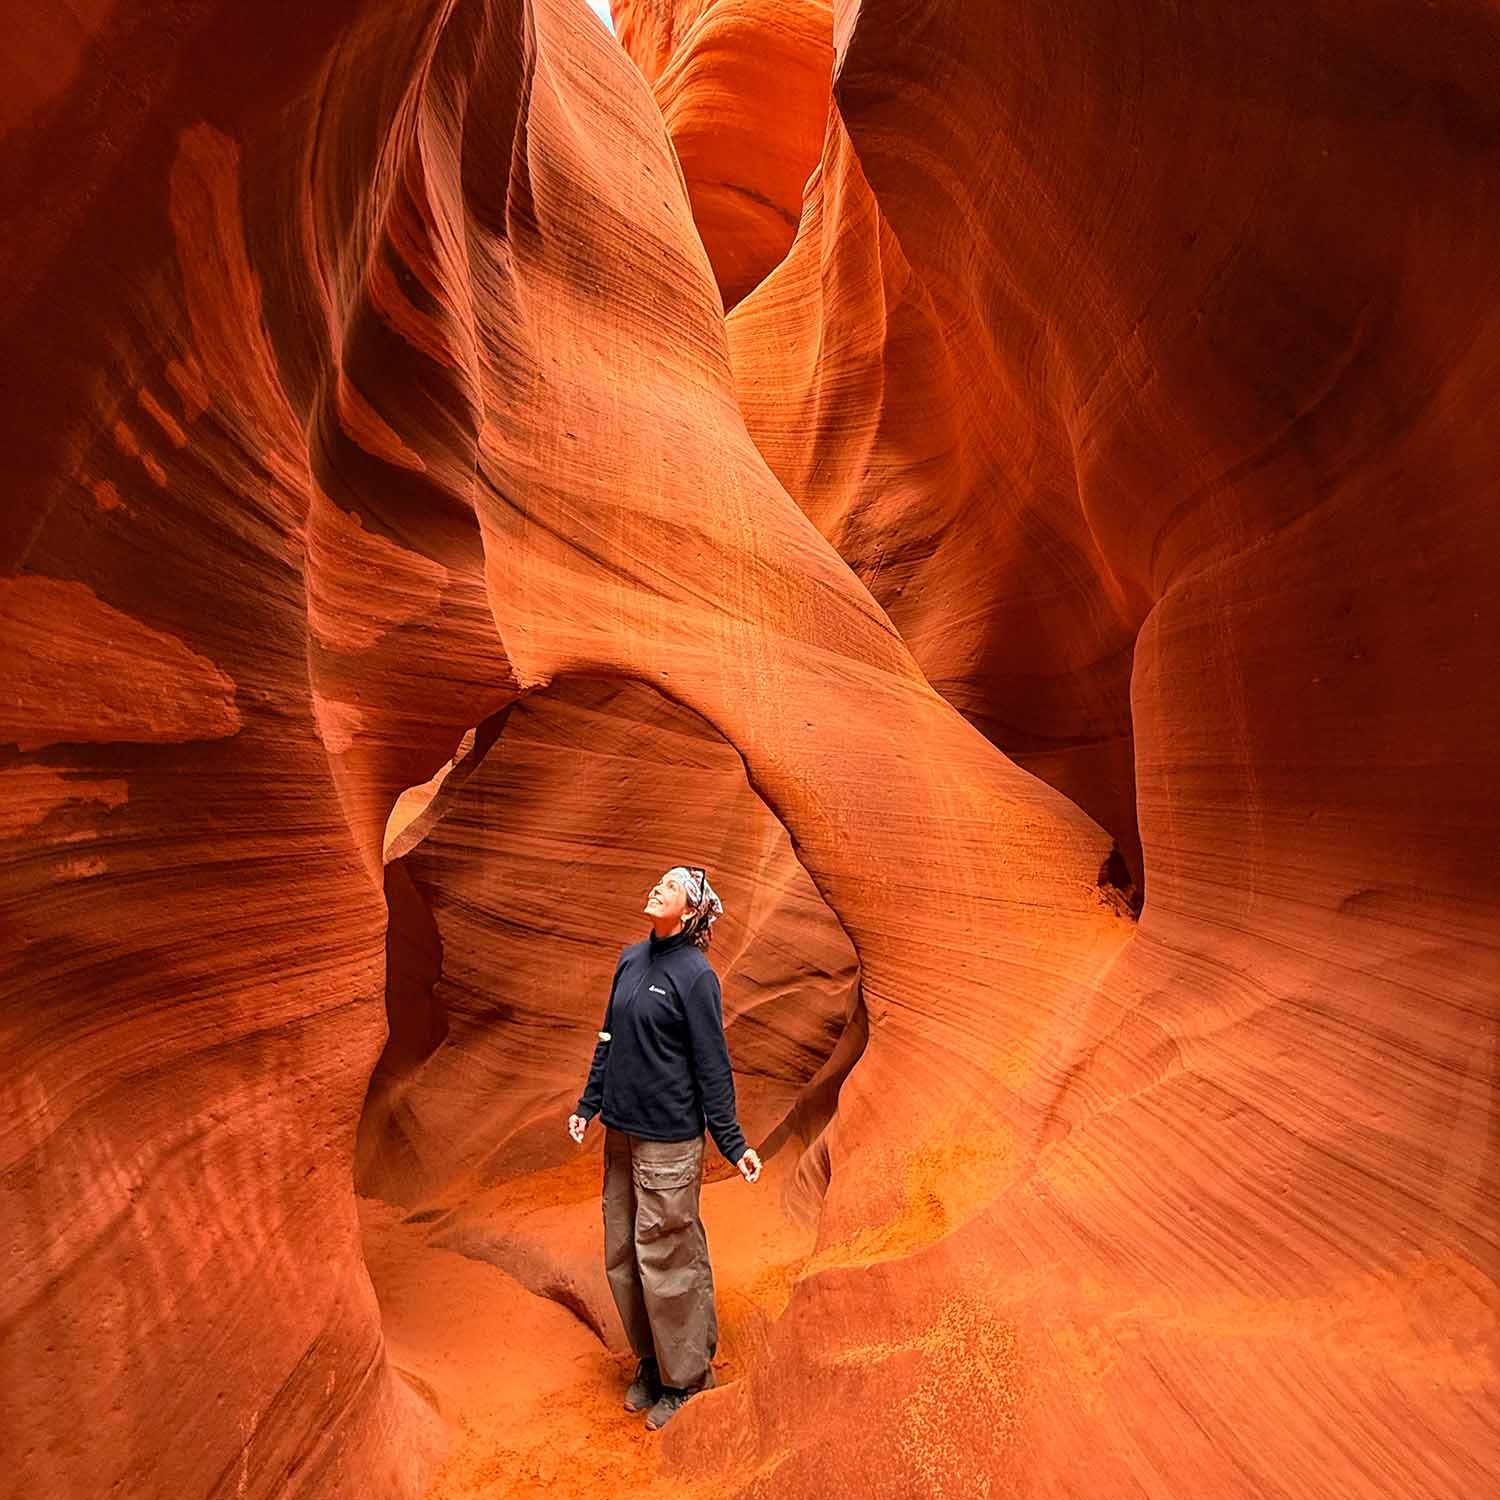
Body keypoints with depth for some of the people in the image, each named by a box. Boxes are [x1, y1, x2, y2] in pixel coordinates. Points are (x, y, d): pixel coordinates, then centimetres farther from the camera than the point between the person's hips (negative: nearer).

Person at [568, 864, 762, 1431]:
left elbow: (712, 1066, -12)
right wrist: (588, 1103, 14)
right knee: (622, 1256, 17)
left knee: (667, 1259, 6)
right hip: (620, 1132, 7)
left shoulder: (695, 975, -15)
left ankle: (686, 1381, 28)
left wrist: (733, 1144, -9)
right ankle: (650, 1363, 38)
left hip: (669, 1139, -7)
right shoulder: (630, 960, 4)